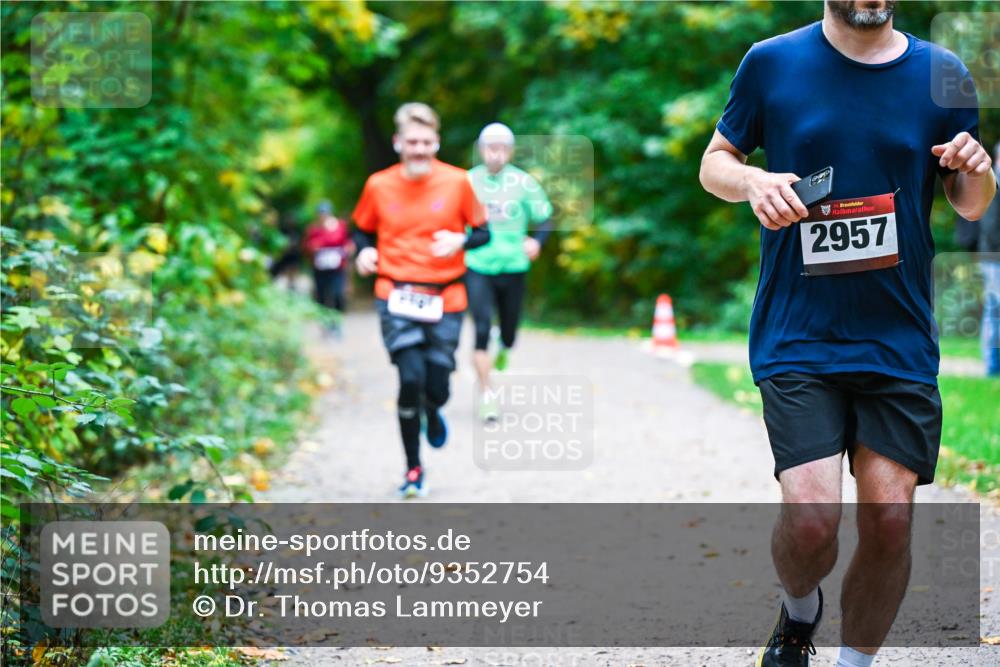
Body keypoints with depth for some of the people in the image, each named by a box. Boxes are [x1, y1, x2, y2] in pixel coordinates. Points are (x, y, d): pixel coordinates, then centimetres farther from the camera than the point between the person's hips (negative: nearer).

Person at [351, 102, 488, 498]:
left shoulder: (457, 182, -1)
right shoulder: (378, 186, 1)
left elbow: (482, 232, 7)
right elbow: (364, 230, 16)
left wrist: (460, 240, -14)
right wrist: (364, 251, -5)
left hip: (445, 299, 1)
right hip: (397, 297, -1)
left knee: (436, 388, -3)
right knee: (411, 378, -16)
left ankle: (432, 413, 39)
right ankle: (413, 469, 2)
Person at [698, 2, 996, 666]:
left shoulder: (941, 74, 5)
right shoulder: (772, 63, 1)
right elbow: (715, 162, 11)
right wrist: (752, 181, -12)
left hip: (899, 340, 2)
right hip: (798, 336, -2)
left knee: (890, 520, -2)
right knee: (811, 518, -13)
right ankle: (799, 613, 21)